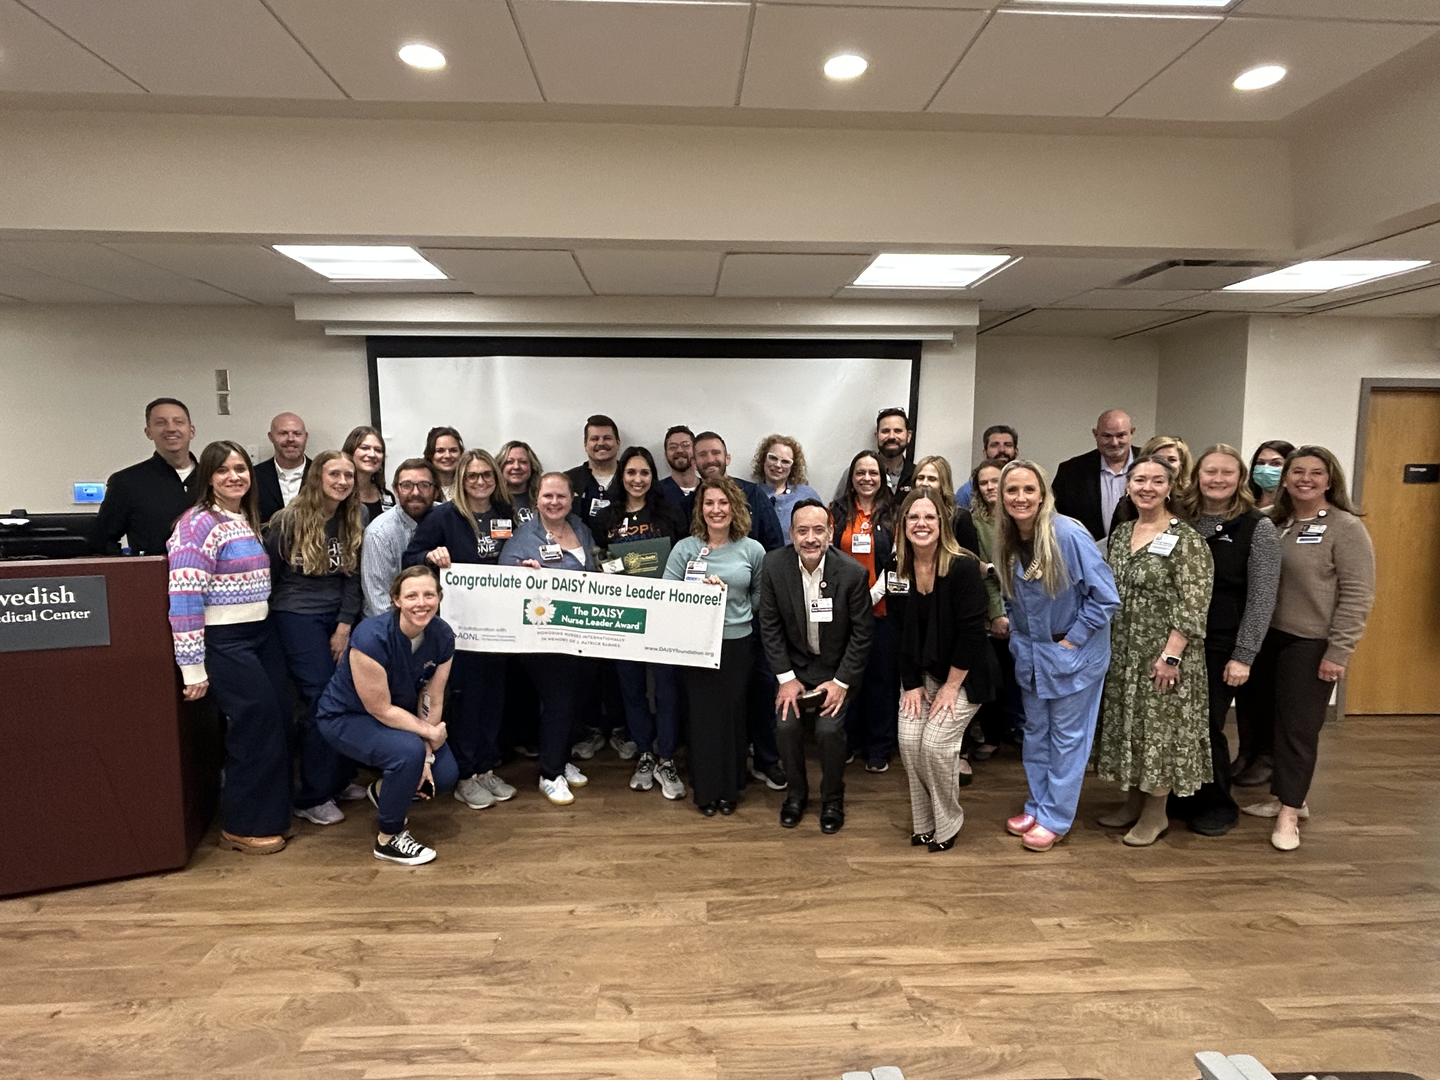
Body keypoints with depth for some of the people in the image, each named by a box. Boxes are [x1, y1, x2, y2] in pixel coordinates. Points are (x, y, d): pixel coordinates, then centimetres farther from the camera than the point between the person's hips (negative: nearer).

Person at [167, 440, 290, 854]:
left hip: (261, 634, 8)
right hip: (223, 642, -8)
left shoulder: (248, 519, 12)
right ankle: (242, 827, 15)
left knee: (280, 719, 11)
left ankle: (273, 812, 27)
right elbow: (184, 600, -20)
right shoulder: (199, 524, -15)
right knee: (257, 725, -3)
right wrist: (193, 668, -19)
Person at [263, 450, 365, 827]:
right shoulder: (290, 520, -9)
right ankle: (312, 798, 6)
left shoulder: (355, 521, 3)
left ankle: (338, 779, 23)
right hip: (296, 616, -5)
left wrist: (345, 626, -4)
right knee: (322, 701, -9)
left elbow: (353, 577, 2)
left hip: (337, 617, 5)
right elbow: (268, 573, -1)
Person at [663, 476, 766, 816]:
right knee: (703, 714, 4)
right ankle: (706, 789, 21)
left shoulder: (752, 550, 2)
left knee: (734, 713, 9)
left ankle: (730, 788, 26)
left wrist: (739, 614, 3)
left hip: (738, 643, 1)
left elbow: (760, 593, 14)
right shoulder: (685, 548, -1)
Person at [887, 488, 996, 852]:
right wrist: (911, 684, -4)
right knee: (909, 741, -6)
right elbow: (900, 632, -1)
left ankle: (948, 824, 11)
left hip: (964, 675, -4)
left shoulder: (963, 567, -20)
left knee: (935, 743, -14)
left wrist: (951, 686, -17)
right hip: (920, 674, 5)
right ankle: (924, 822, 15)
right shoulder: (897, 570, -5)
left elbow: (972, 632, -20)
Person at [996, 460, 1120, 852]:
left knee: (1066, 736, 7)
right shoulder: (1007, 543, -3)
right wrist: (1017, 635, 6)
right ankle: (1037, 806, 31)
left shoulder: (1069, 535, -22)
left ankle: (1055, 819, 19)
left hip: (1073, 655, -6)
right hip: (1030, 654, 6)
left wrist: (1072, 639, -15)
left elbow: (1105, 597, -18)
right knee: (1035, 731, 16)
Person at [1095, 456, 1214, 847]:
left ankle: (1156, 812, 19)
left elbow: (1193, 605, -16)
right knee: (1126, 723, 14)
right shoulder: (1121, 534, 8)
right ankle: (1134, 800, 30)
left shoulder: (1186, 539, -12)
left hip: (1162, 653, -6)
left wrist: (1171, 655, -20)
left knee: (1159, 727, 3)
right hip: (1122, 651, 6)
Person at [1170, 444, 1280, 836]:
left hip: (1221, 648, -3)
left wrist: (1243, 656, -12)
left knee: (1207, 726, 3)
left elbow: (1261, 598, -8)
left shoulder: (1257, 527, -6)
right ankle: (1185, 793, 29)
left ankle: (1218, 805, 25)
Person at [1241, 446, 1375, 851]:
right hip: (1267, 638, 6)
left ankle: (1289, 812, 14)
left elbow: (1357, 596, -11)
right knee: (1267, 722, 13)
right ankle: (1285, 796, 30)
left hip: (1311, 645, -5)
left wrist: (1338, 652, -15)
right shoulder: (1271, 522, 6)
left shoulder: (1346, 528, -8)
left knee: (1298, 727, 1)